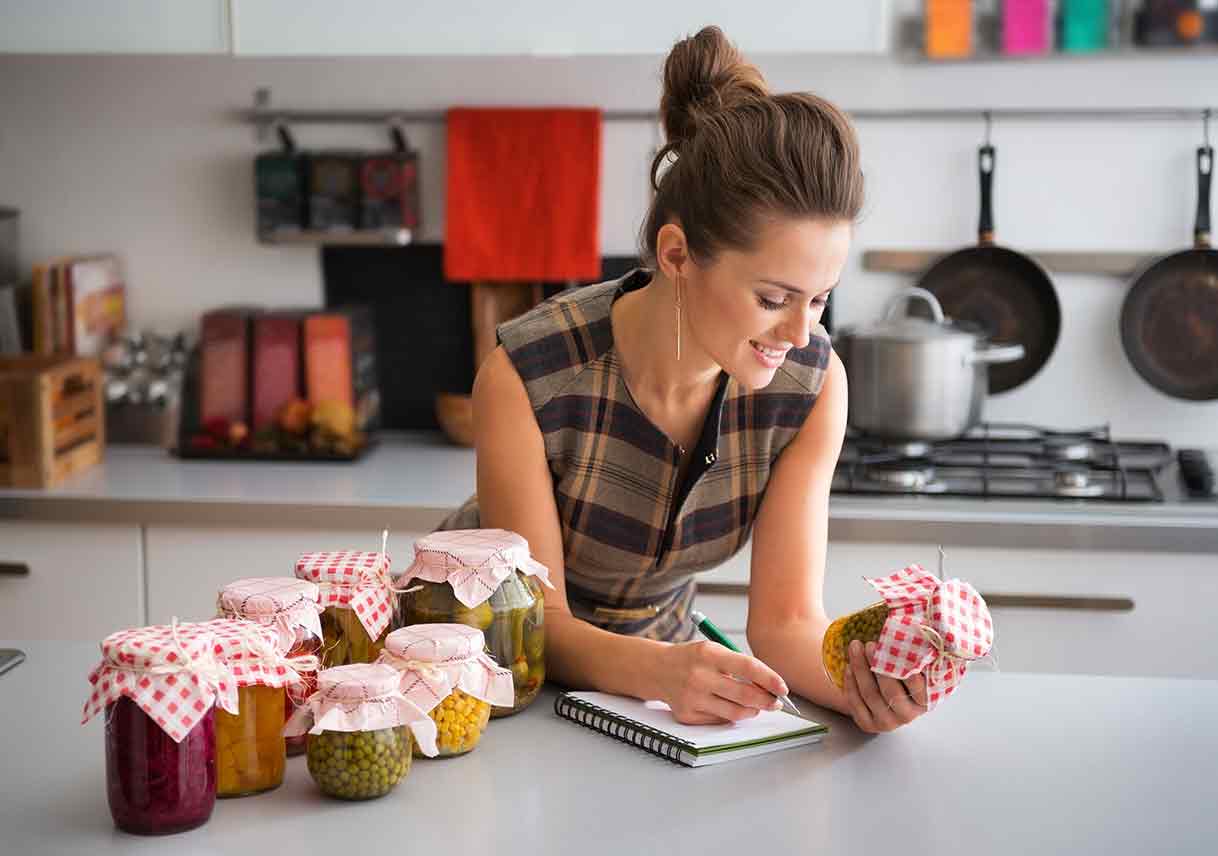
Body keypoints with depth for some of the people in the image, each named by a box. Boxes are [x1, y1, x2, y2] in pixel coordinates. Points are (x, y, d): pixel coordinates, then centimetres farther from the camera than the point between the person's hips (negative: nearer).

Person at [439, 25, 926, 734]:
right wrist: (662, 671, -42)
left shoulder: (811, 382, -17)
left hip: (653, 653, 2)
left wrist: (862, 680, -39)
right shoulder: (527, 379, -28)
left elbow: (786, 619, -17)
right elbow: (538, 623, -22)